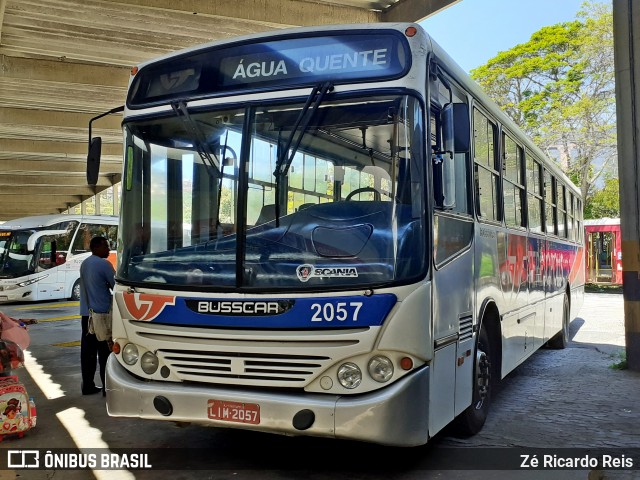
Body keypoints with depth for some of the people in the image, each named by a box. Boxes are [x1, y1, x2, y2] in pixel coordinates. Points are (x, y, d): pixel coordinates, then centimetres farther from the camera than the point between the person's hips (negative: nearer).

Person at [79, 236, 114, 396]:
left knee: (87, 350, 9)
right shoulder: (104, 264, -12)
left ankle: (87, 385, 14)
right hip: (102, 313, -8)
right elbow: (115, 286, -9)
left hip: (86, 313, 8)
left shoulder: (84, 264, 14)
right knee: (105, 352, -3)